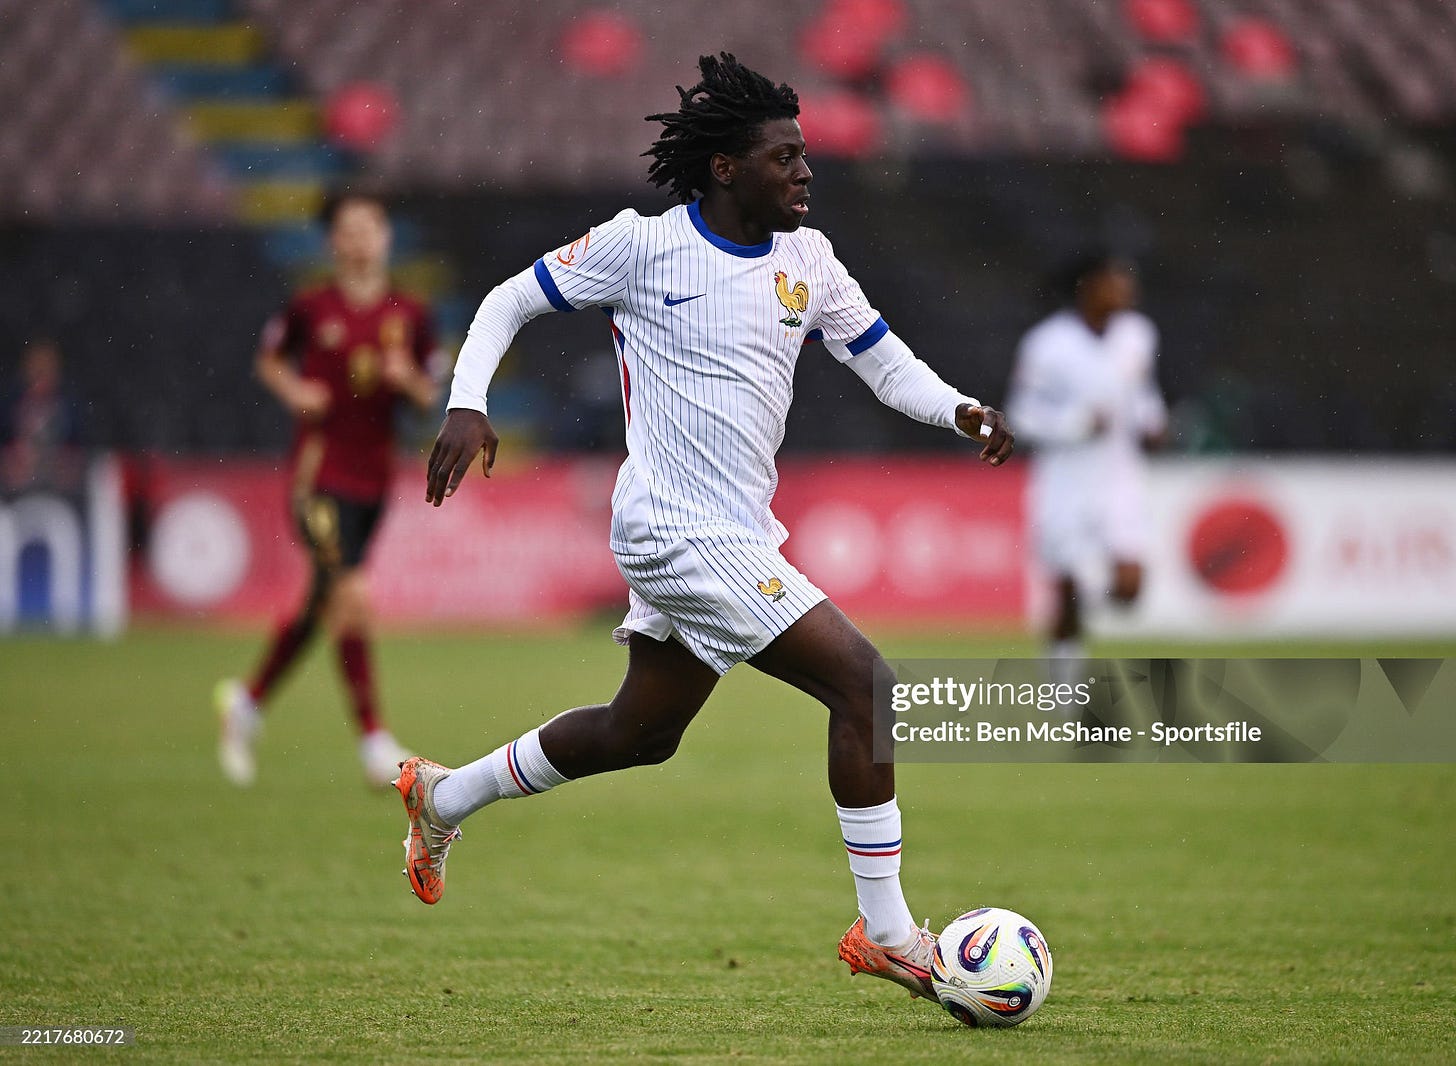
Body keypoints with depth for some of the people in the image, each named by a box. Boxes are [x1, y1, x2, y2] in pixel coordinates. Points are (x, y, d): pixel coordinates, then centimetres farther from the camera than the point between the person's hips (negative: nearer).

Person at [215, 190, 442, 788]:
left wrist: (408, 380, -11)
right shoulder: (312, 309, -4)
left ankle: (248, 701, 35)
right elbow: (269, 359, 12)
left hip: (374, 479, 5)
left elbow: (429, 398, 10)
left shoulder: (409, 316, 4)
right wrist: (294, 391, -7)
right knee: (352, 595, -17)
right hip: (321, 473, -5)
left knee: (320, 608, 13)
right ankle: (374, 743, -14)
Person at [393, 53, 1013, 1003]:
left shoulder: (807, 258, 8)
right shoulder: (645, 246, -9)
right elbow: (510, 302, 1)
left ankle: (447, 796, 42)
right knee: (866, 684, -16)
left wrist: (959, 411, -6)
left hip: (739, 538, 9)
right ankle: (887, 935, -10)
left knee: (641, 733, 23)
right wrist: (467, 406, -12)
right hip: (681, 533, -9)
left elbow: (883, 360, 14)